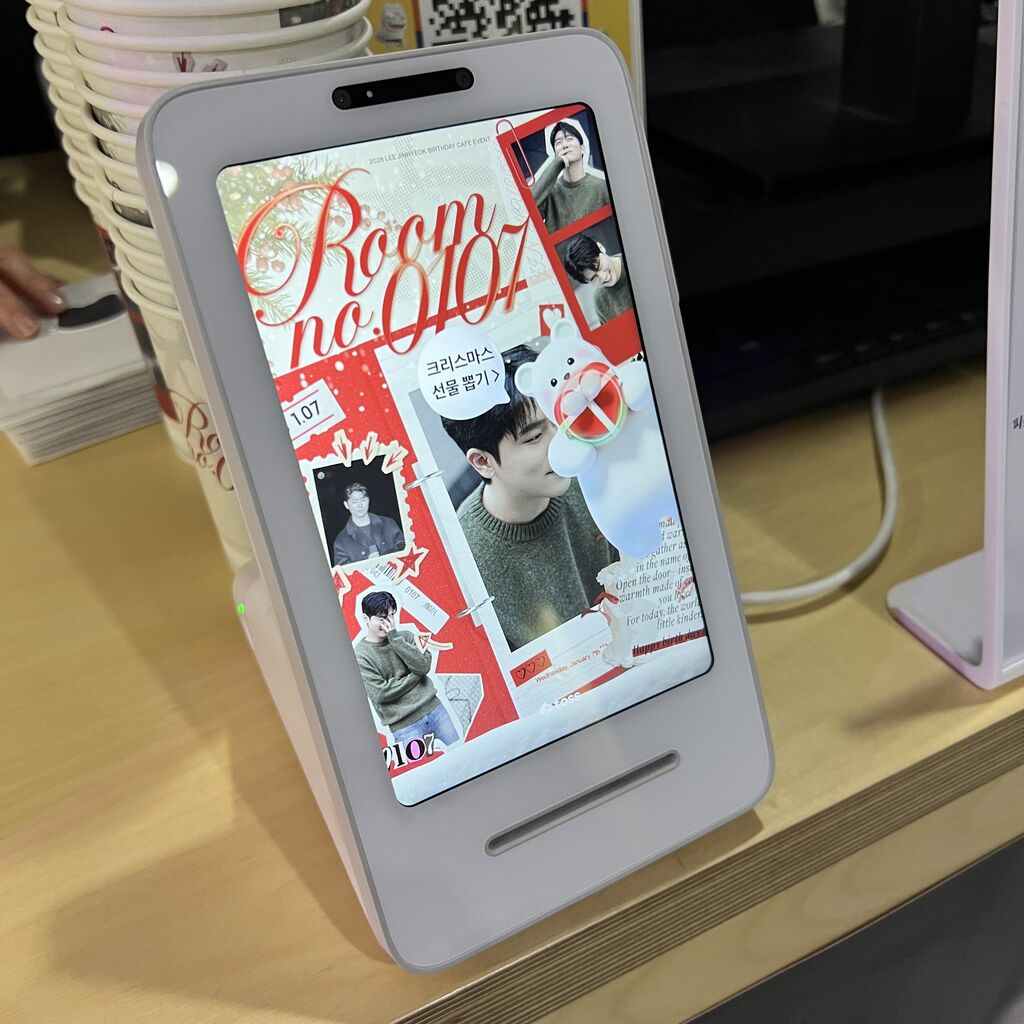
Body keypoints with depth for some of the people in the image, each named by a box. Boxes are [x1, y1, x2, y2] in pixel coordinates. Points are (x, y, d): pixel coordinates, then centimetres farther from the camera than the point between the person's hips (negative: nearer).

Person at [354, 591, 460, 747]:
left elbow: (424, 666, -11)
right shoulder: (360, 655, -9)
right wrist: (416, 675, -9)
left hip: (434, 709, 4)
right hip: (404, 726, -4)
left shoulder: (406, 636, 3)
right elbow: (379, 693, -16)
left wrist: (395, 638, -15)